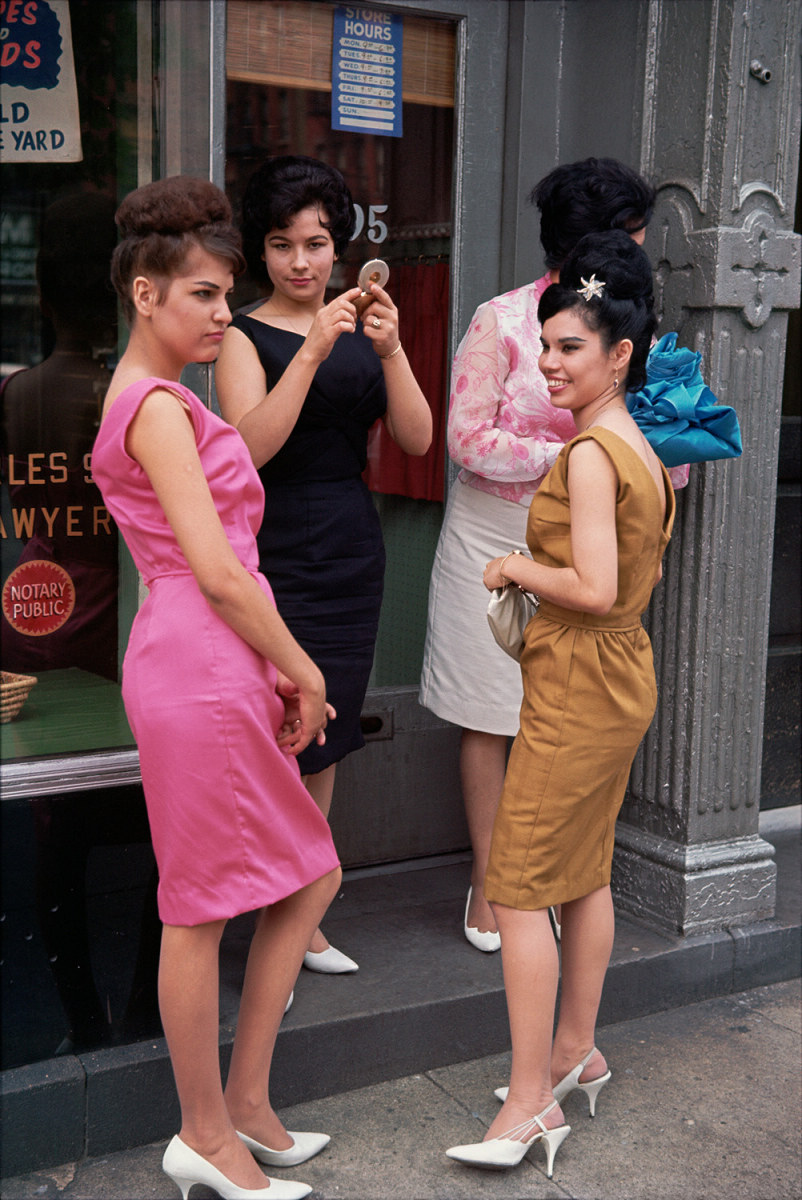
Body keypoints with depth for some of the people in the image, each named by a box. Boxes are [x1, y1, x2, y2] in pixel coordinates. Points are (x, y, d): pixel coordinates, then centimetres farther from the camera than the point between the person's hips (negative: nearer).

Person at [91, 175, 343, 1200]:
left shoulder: (155, 401, 19)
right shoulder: (157, 407, -12)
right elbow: (216, 572, -18)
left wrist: (279, 673, 13)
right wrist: (302, 670, -6)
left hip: (218, 666, 10)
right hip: (201, 668, -10)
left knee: (308, 880, 15)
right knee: (203, 911, 3)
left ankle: (244, 1104, 27)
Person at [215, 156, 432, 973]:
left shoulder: (362, 331, 11)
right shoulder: (245, 336, -2)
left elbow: (417, 439, 0)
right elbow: (251, 445, -18)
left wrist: (390, 349, -14)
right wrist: (312, 353, -25)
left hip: (353, 557, 5)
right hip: (278, 559, -5)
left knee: (324, 745, 12)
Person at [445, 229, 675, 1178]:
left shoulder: (589, 453, -20)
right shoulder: (640, 449, 9)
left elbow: (595, 590, -27)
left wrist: (517, 568, -11)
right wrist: (543, 566, 12)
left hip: (578, 690, -10)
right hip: (623, 679, 10)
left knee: (519, 887, -3)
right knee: (585, 871, 19)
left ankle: (531, 1102, 4)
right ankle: (576, 1050, 33)